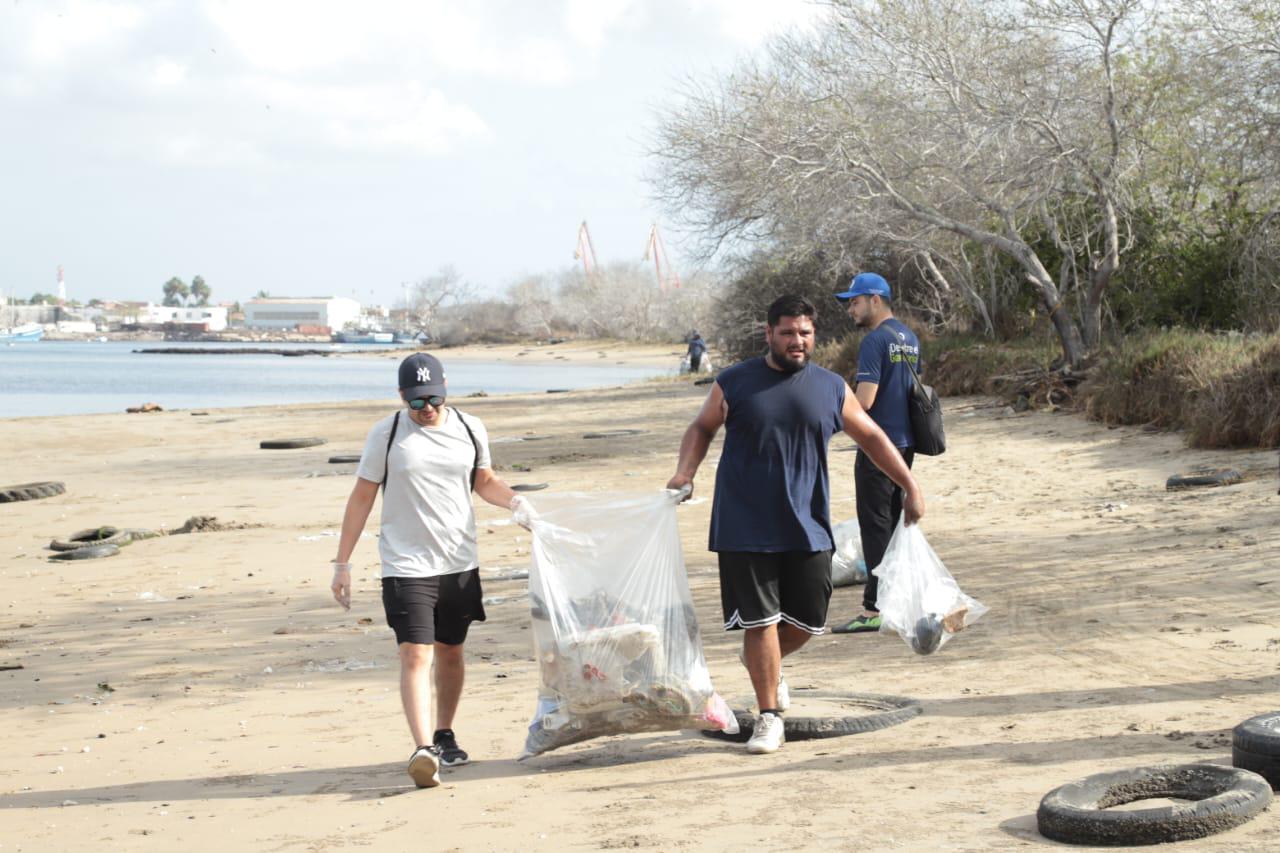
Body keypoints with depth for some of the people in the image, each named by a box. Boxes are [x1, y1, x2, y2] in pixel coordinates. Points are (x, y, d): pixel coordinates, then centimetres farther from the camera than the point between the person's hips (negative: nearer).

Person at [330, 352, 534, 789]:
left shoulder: (470, 429, 4)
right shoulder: (386, 434, -4)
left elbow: (484, 480, 20)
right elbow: (361, 497, 1)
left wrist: (515, 502, -2)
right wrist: (342, 562, 0)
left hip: (460, 564, 4)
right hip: (406, 567, -3)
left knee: (450, 653, 14)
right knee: (415, 655, -14)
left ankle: (444, 736, 32)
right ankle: (423, 750, -22)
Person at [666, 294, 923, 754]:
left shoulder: (831, 389, 5)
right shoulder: (734, 384, -1)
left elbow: (871, 437, 15)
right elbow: (702, 427, 10)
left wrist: (910, 486, 11)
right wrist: (685, 470, -8)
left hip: (807, 527, 3)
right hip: (745, 529, -3)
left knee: (807, 620, 7)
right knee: (760, 621, -3)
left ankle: (766, 662, 40)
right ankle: (769, 718, 9)